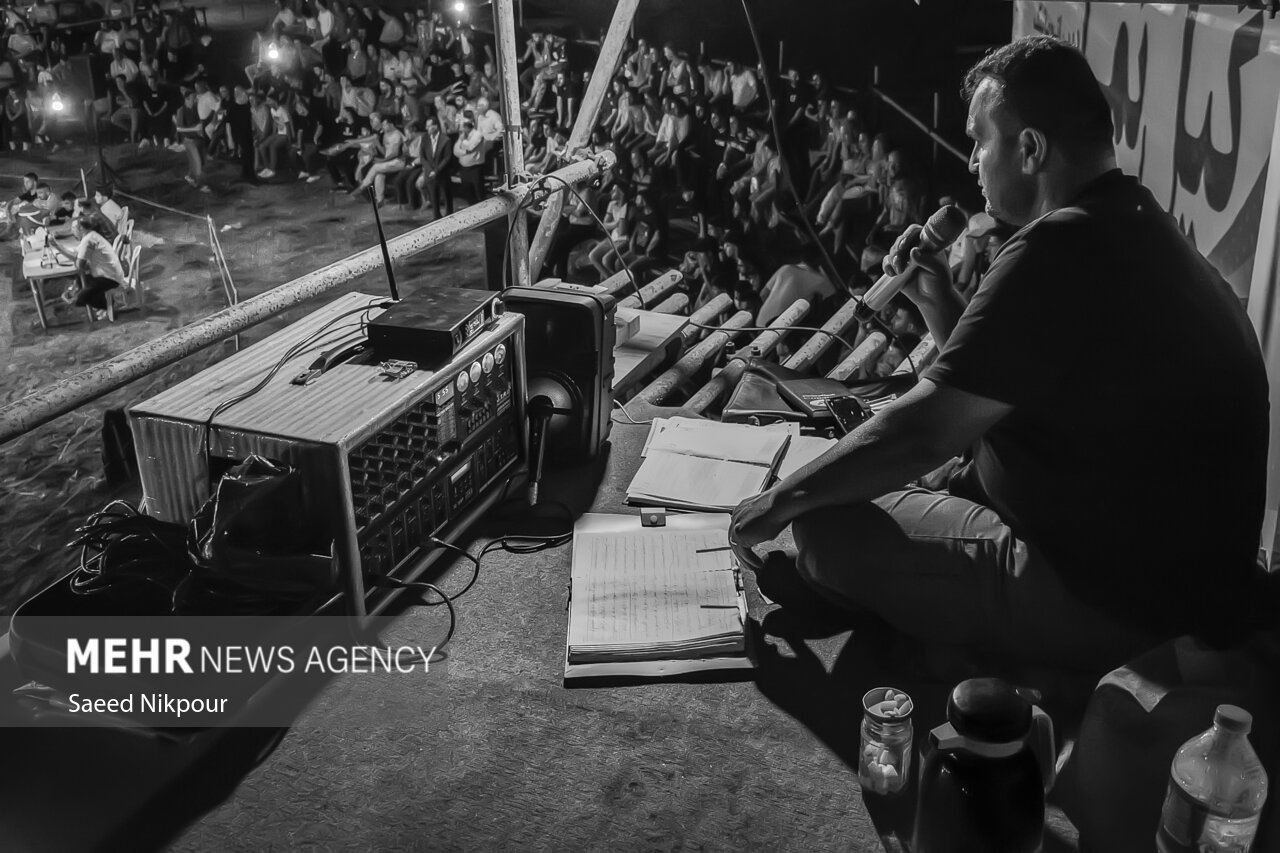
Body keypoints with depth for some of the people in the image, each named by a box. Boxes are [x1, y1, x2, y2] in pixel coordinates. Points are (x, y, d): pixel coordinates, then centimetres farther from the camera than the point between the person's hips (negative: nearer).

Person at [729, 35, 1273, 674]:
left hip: (1118, 613, -11)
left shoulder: (1063, 251, -24)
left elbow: (924, 430, -24)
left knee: (829, 530, -14)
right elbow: (990, 394, 17)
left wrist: (778, 502, -12)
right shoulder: (1134, 227, 10)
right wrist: (937, 302, 3)